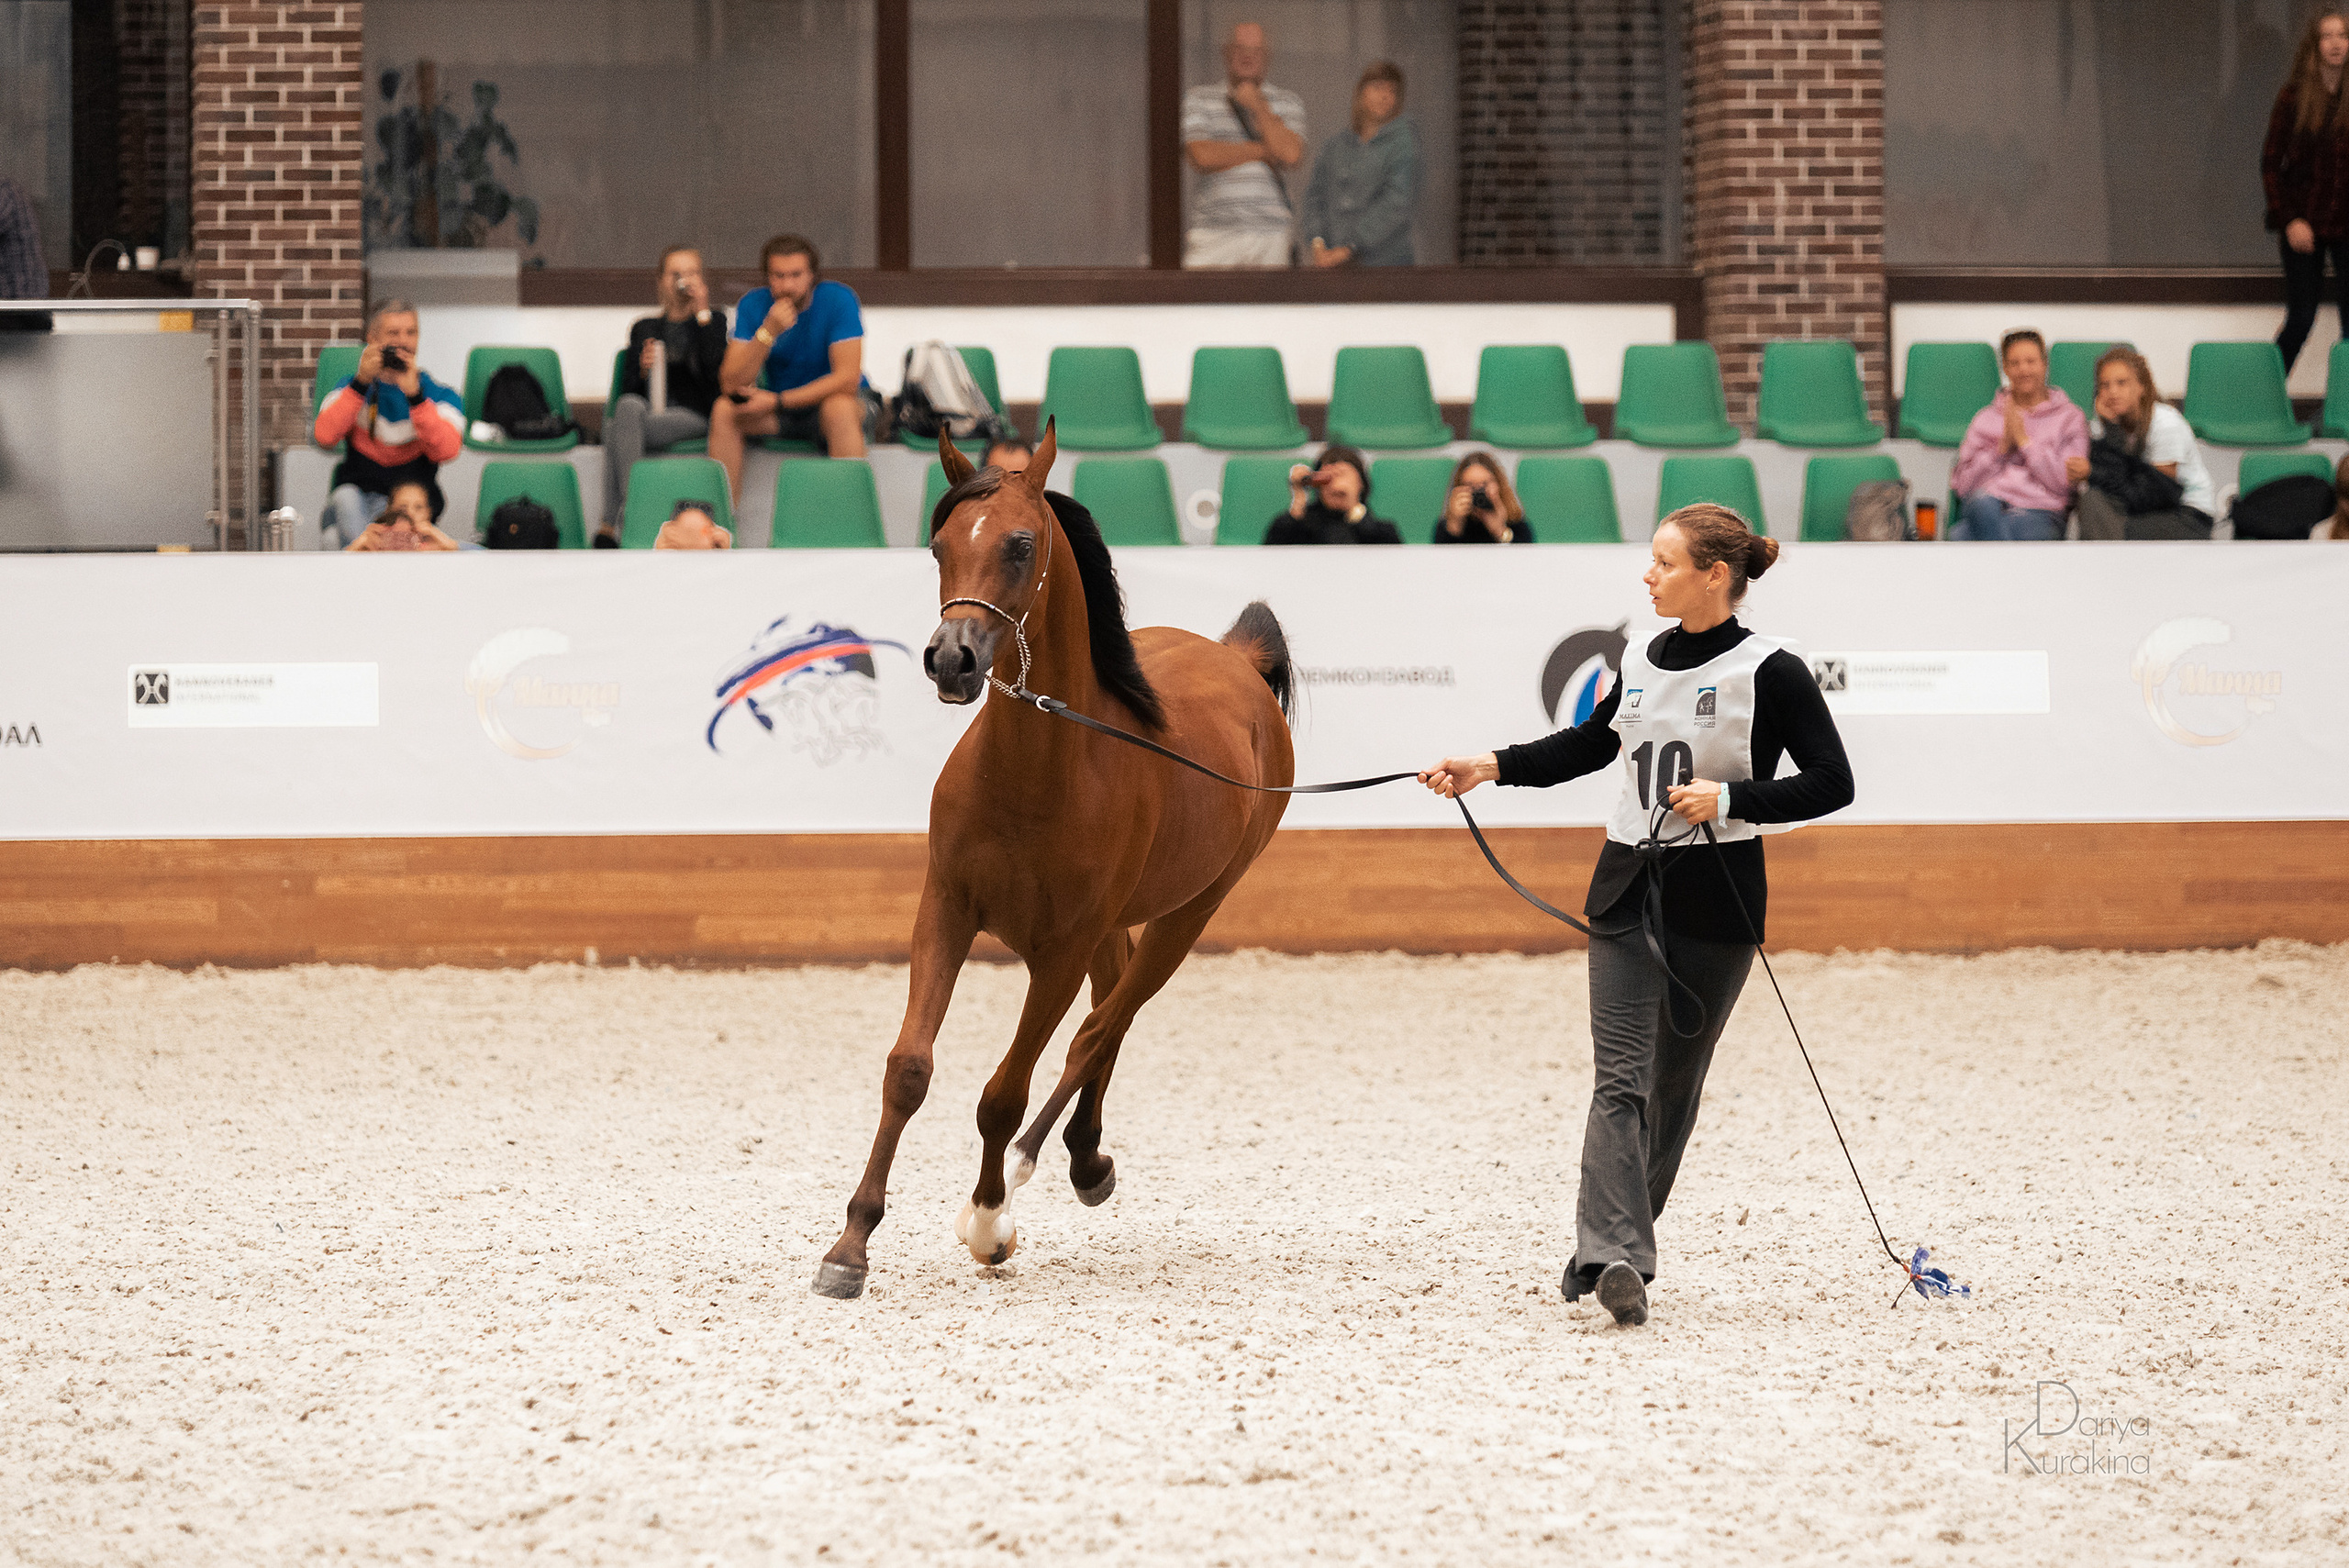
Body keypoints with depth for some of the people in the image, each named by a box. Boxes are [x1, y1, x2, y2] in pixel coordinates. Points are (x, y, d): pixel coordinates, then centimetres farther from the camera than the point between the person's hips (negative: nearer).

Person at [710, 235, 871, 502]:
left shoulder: (838, 299, -16)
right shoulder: (753, 305, -9)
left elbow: (848, 377, -23)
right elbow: (731, 384, -18)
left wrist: (777, 401, -25)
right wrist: (768, 332, -33)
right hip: (777, 410, 3)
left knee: (839, 409, -36)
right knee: (724, 410, -22)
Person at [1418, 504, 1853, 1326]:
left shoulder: (1770, 672, -8)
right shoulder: (1643, 663, 8)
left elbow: (1831, 782, -10)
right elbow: (1587, 744, 23)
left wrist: (1730, 798, -20)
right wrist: (1493, 766, 12)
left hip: (1716, 900, -4)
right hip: (1628, 888, 4)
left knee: (1673, 1081, 7)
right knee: (1622, 1078, -10)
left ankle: (1606, 1250, 20)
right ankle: (1617, 1255, -20)